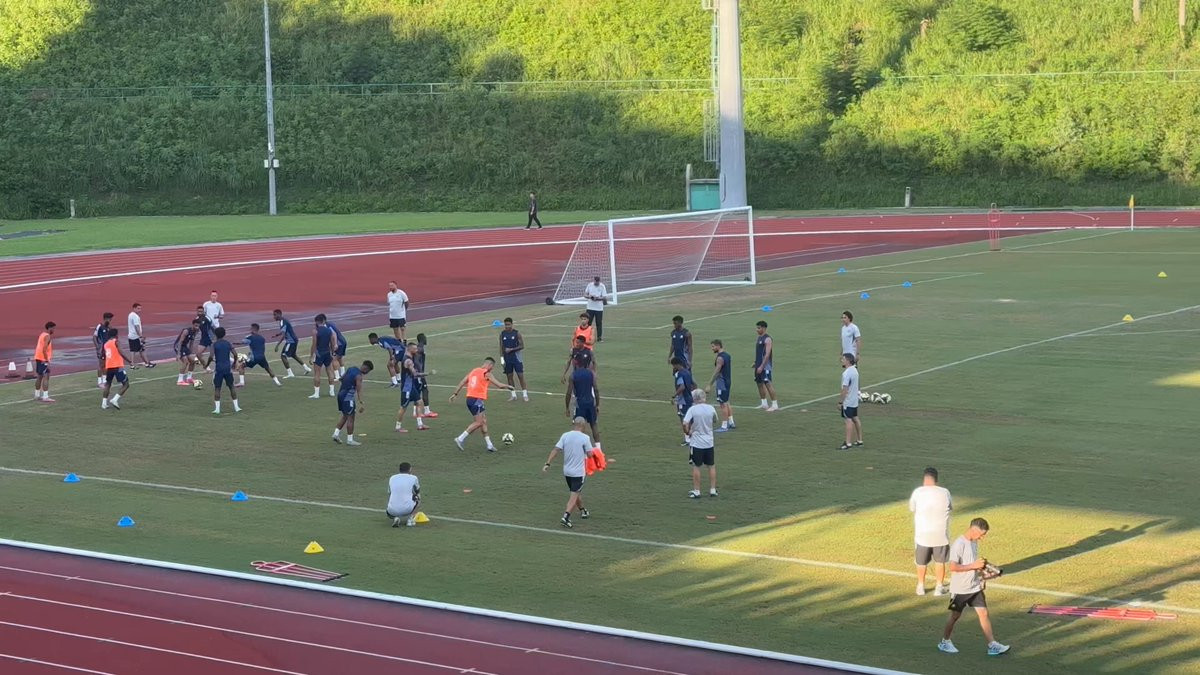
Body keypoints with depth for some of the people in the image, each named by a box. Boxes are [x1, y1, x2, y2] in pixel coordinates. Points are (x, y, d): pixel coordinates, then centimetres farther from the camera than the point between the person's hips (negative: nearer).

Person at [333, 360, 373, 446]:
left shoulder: (351, 368, 9)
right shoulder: (359, 376, -17)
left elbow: (342, 378, 23)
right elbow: (359, 390, -25)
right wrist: (361, 403, -30)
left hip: (340, 393, 9)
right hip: (348, 397, -9)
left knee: (345, 415, 21)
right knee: (350, 417, -1)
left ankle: (336, 433, 17)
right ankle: (349, 440, 2)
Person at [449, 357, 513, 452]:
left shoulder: (473, 371, 16)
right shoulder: (487, 374, -5)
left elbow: (462, 382, 14)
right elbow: (500, 385, -6)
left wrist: (455, 394, 16)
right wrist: (509, 387, 12)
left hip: (469, 398, 9)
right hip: (477, 399, -9)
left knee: (484, 422, 12)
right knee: (478, 422, -7)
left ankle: (489, 445, 11)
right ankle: (460, 439, -12)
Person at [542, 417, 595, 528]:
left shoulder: (565, 436, -1)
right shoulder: (584, 437, -12)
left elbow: (555, 450, -7)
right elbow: (590, 454, -11)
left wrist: (547, 463, -7)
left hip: (566, 471, 5)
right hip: (578, 472, -5)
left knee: (574, 493, 24)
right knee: (574, 495, -3)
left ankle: (583, 511, 43)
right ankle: (566, 517, -19)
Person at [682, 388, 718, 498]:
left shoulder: (692, 409, -12)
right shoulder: (711, 408, -2)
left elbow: (685, 424, -23)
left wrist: (688, 432, -5)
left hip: (696, 443, -3)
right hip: (709, 442, 3)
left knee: (696, 467, 6)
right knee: (711, 466, 14)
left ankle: (696, 491, 9)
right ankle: (713, 490, 17)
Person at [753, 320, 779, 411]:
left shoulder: (767, 339, -15)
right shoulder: (759, 338, 14)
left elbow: (767, 354, -20)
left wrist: (761, 366, -23)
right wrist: (755, 363, 18)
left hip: (765, 365, -10)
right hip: (758, 365, 10)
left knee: (768, 384, -10)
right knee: (759, 383, 12)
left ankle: (774, 404, -6)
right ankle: (764, 404, 20)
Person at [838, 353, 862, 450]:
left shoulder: (847, 373, -21)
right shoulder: (854, 370, 10)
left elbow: (845, 389, -22)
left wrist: (840, 402, -16)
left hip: (848, 402, -10)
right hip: (855, 400, 10)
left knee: (849, 420, -10)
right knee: (855, 419, 15)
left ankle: (848, 443, -11)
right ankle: (859, 440, 22)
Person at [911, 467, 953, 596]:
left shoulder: (918, 492, -9)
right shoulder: (945, 492, -7)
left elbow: (911, 508, 6)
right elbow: (950, 507, 11)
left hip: (922, 534, 0)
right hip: (941, 534, 0)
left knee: (921, 562, 17)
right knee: (940, 561, 16)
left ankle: (921, 586, 27)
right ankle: (939, 587, 21)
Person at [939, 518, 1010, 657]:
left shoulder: (974, 542, 6)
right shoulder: (959, 544, -20)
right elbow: (953, 567, -26)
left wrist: (981, 567, 5)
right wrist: (974, 565, -26)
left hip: (975, 587, 7)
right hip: (960, 589, -7)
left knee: (983, 613, 1)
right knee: (955, 615, 7)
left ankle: (992, 645, 1)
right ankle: (944, 642, 25)